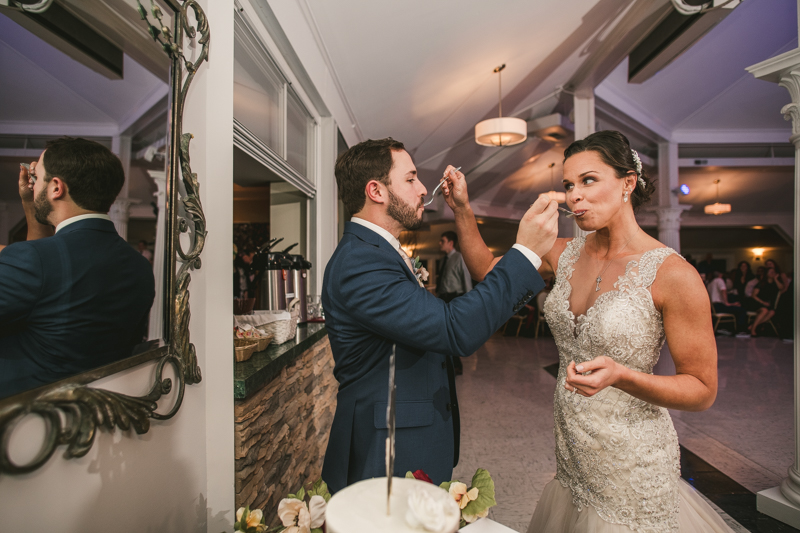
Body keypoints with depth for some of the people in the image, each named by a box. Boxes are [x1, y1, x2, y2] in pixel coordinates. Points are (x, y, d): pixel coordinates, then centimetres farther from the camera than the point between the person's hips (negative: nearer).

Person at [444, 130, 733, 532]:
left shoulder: (673, 275, -19)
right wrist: (462, 209, -8)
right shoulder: (565, 254, -4)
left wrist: (620, 375, -31)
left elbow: (702, 390, -13)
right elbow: (488, 270, 3)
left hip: (631, 465, -4)